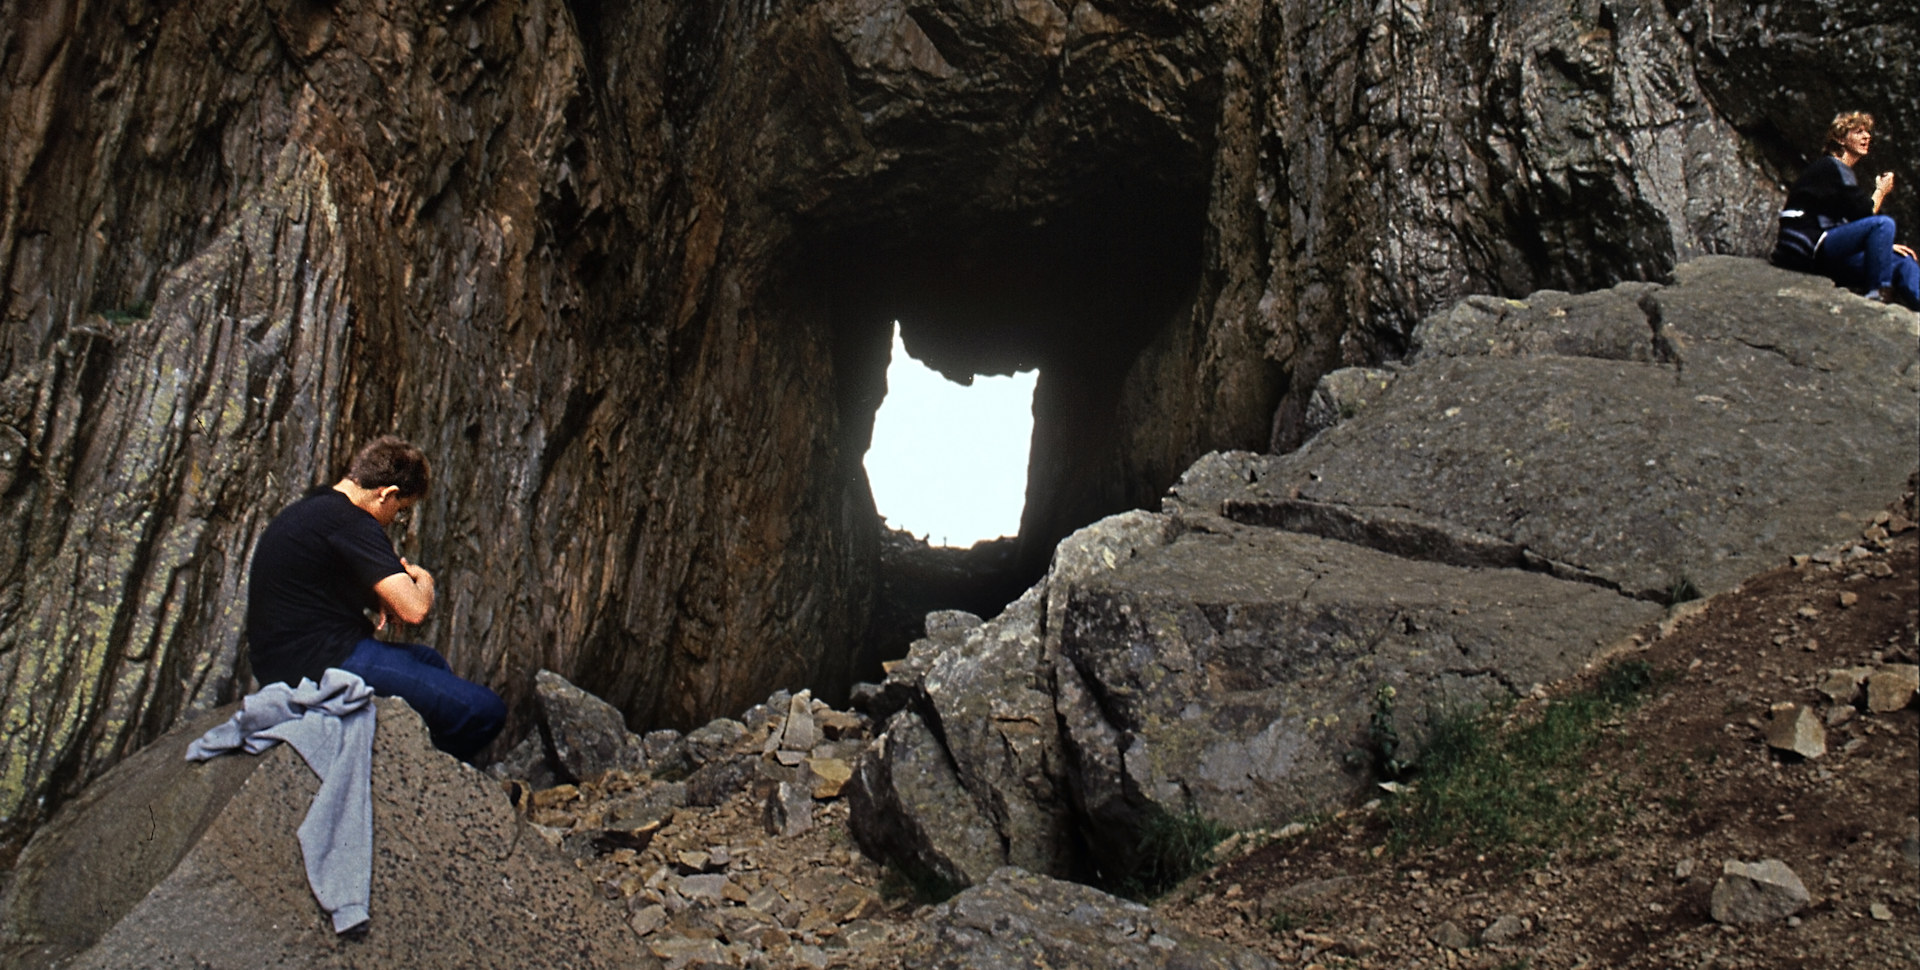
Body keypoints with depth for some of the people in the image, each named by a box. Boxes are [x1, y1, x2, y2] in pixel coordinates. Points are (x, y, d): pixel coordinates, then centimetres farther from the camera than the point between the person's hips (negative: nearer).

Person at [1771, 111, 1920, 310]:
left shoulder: (1845, 173, 24)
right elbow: (1865, 213, -13)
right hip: (1807, 248, -10)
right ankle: (1878, 292, -22)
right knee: (1884, 223, -23)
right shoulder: (1831, 167, -6)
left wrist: (1886, 245, 14)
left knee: (1902, 262, 3)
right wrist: (1881, 191, 5)